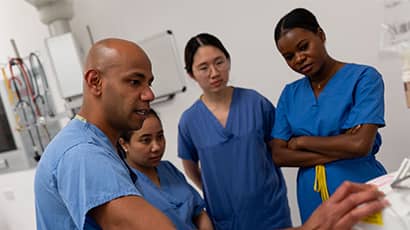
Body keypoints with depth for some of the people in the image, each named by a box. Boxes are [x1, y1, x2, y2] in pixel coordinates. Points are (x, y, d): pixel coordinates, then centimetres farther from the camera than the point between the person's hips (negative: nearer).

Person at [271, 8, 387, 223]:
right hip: (313, 200, 4)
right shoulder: (290, 94, 4)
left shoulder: (364, 77, -8)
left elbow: (360, 145, -20)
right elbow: (278, 155, -3)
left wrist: (301, 141, -8)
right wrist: (339, 150, -13)